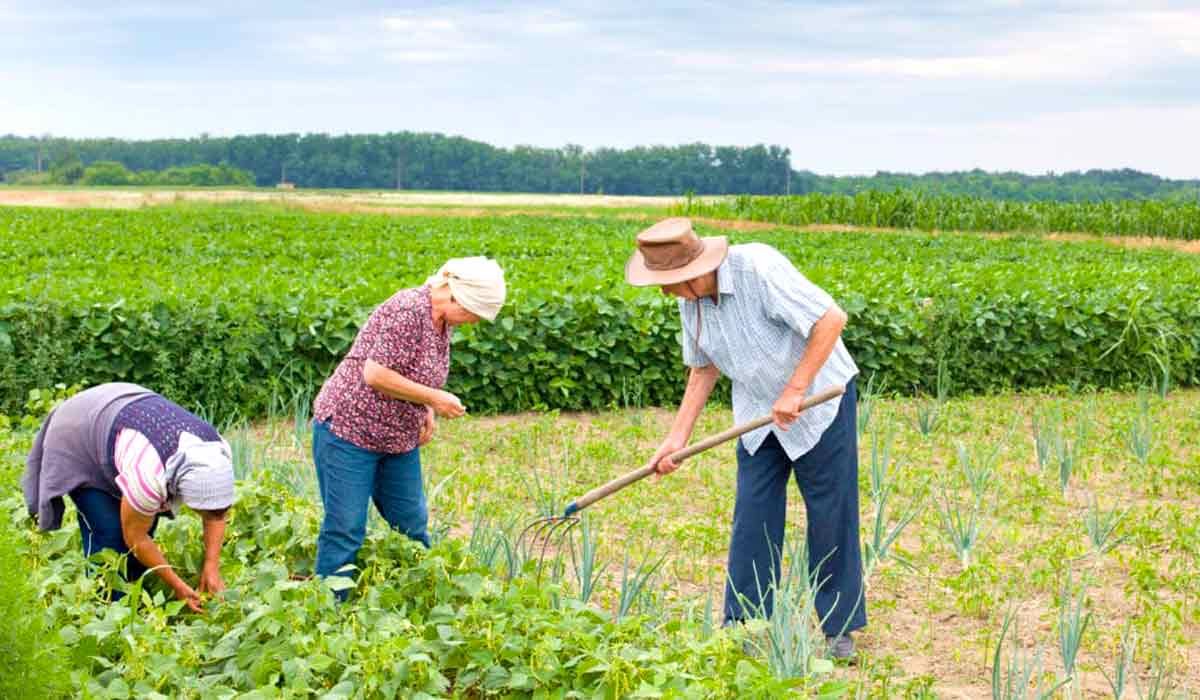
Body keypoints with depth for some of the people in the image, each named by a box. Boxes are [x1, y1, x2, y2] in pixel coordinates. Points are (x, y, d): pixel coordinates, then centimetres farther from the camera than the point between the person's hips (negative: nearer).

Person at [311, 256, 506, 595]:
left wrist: (426, 410, 2)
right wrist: (432, 398, -21)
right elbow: (375, 375, -27)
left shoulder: (443, 320, 5)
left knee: (412, 526, 13)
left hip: (399, 440, 9)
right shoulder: (408, 310, -23)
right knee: (345, 530, -4)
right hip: (349, 430, -9)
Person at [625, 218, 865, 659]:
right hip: (759, 412, 7)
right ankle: (744, 626, 12)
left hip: (819, 397, -6)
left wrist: (794, 392, -28)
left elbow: (831, 319, -30)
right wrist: (677, 437, 0)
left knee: (830, 514, 2)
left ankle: (840, 628, 14)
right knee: (753, 517, 5)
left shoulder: (759, 268, -29)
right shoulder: (690, 300, -5)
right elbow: (703, 368, 7)